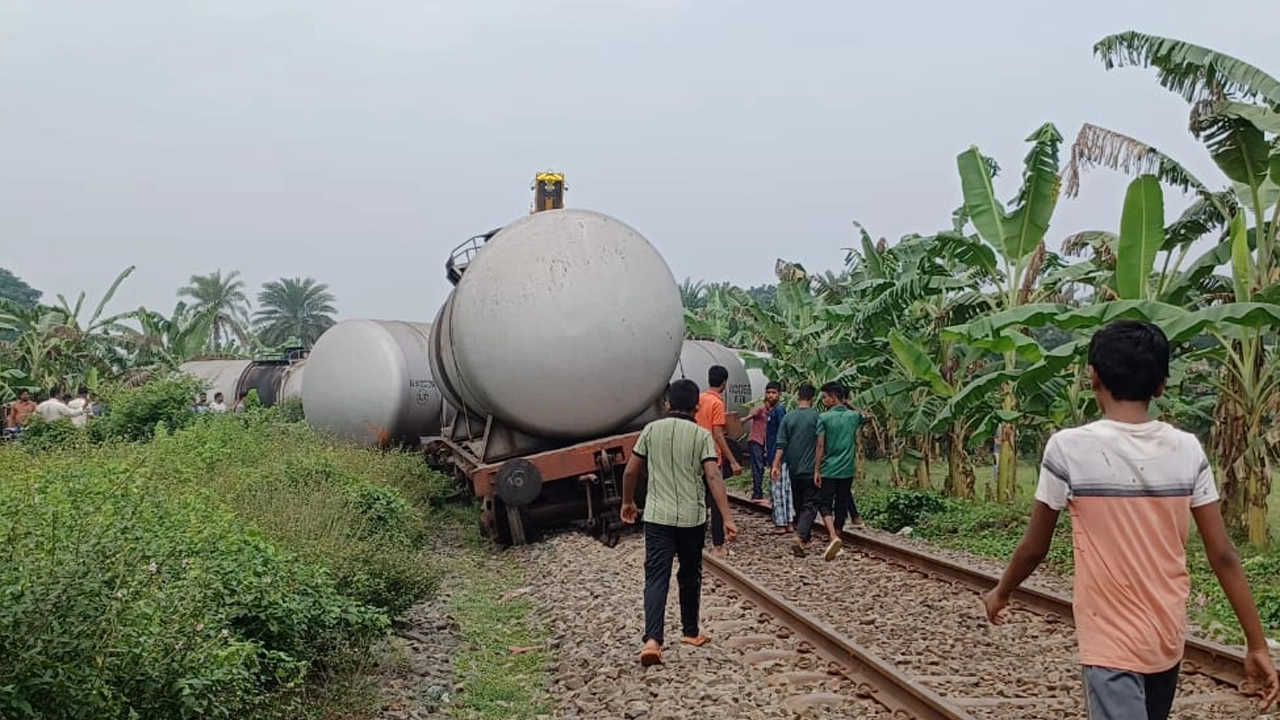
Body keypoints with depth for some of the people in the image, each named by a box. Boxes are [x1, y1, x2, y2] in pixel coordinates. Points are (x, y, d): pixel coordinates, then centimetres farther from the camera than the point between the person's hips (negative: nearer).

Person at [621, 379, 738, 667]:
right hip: (692, 518, 0)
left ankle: (652, 640, -19)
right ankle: (690, 632, 31)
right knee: (689, 576, 17)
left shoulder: (652, 430, 2)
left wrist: (627, 502, 21)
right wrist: (727, 518, -16)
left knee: (656, 577, -3)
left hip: (657, 516, 0)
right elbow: (713, 477, -14)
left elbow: (631, 471, 5)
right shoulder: (702, 435, -3)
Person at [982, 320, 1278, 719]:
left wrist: (1001, 592, 13)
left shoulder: (1068, 448, -15)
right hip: (1168, 642, 6)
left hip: (1112, 644, -5)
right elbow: (1223, 555, -3)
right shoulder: (1188, 450, -4)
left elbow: (1034, 547, -6)